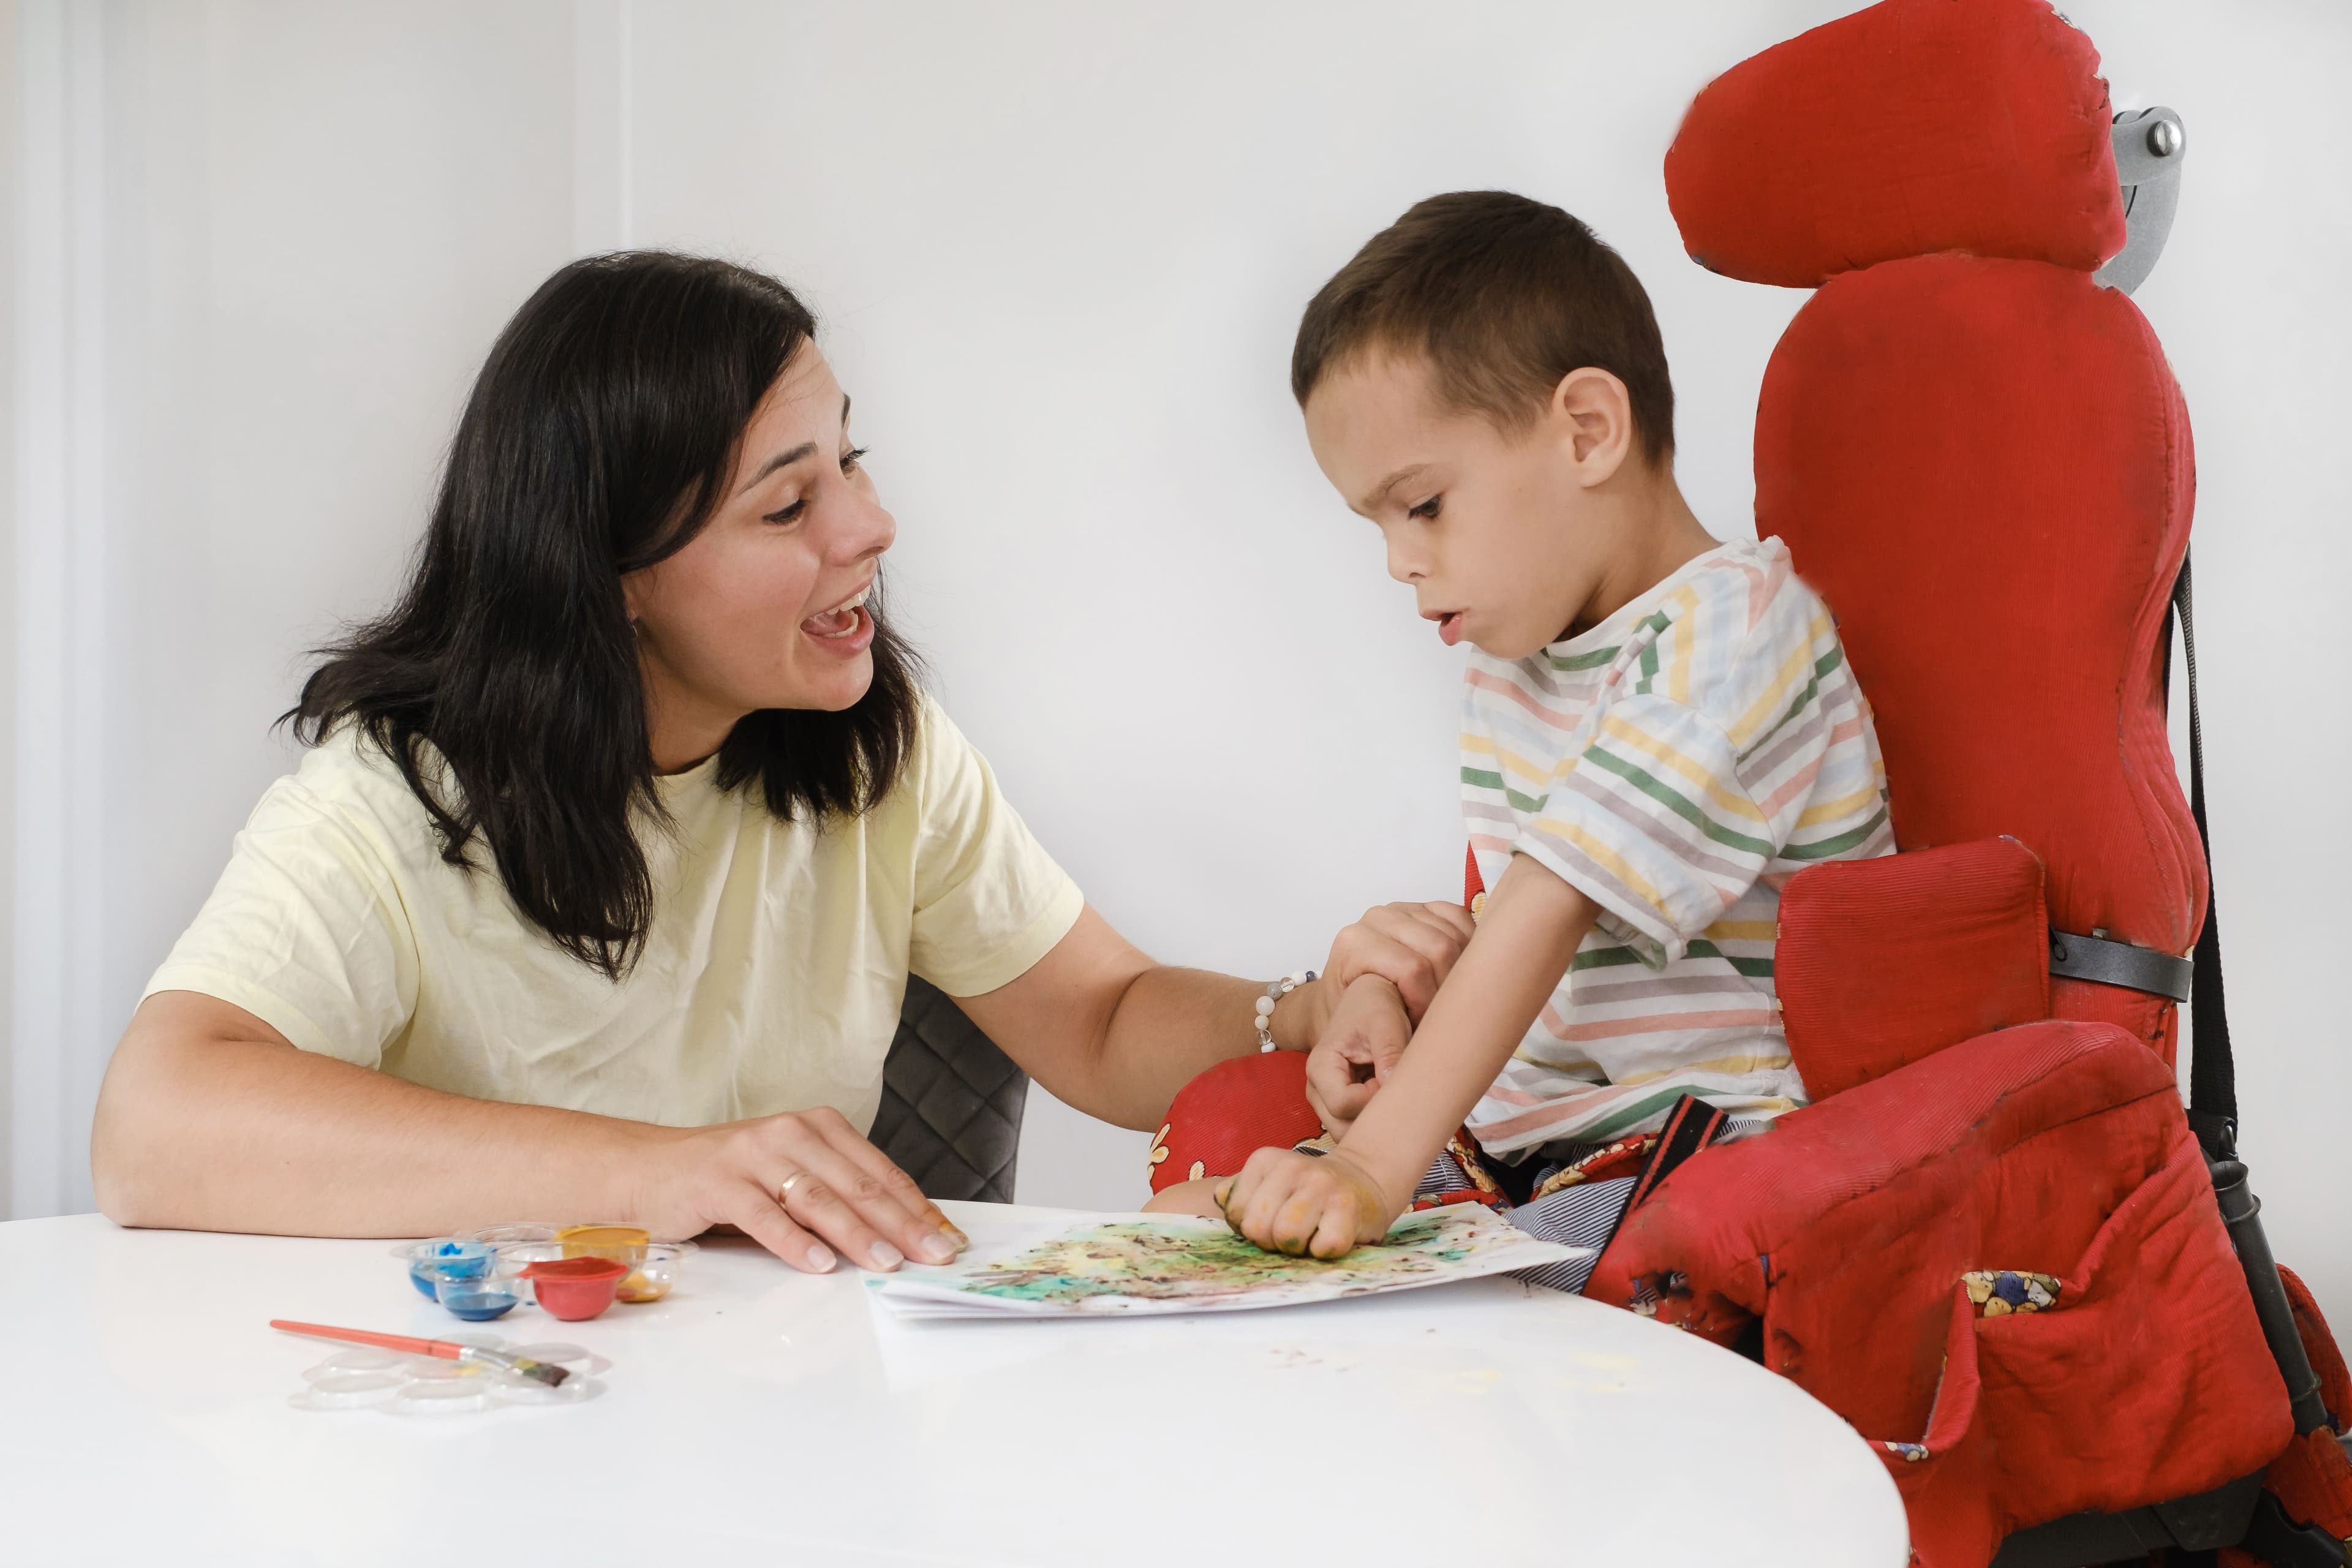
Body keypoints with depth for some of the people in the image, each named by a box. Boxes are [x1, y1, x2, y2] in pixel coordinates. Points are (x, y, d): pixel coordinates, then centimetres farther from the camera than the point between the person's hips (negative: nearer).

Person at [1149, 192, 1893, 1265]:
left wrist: (1374, 1171, -32)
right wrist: (1386, 995, 0)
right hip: (1522, 1125, 9)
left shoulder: (1728, 628, -17)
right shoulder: (1513, 661, 14)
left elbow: (1552, 907, -26)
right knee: (1183, 1219, -5)